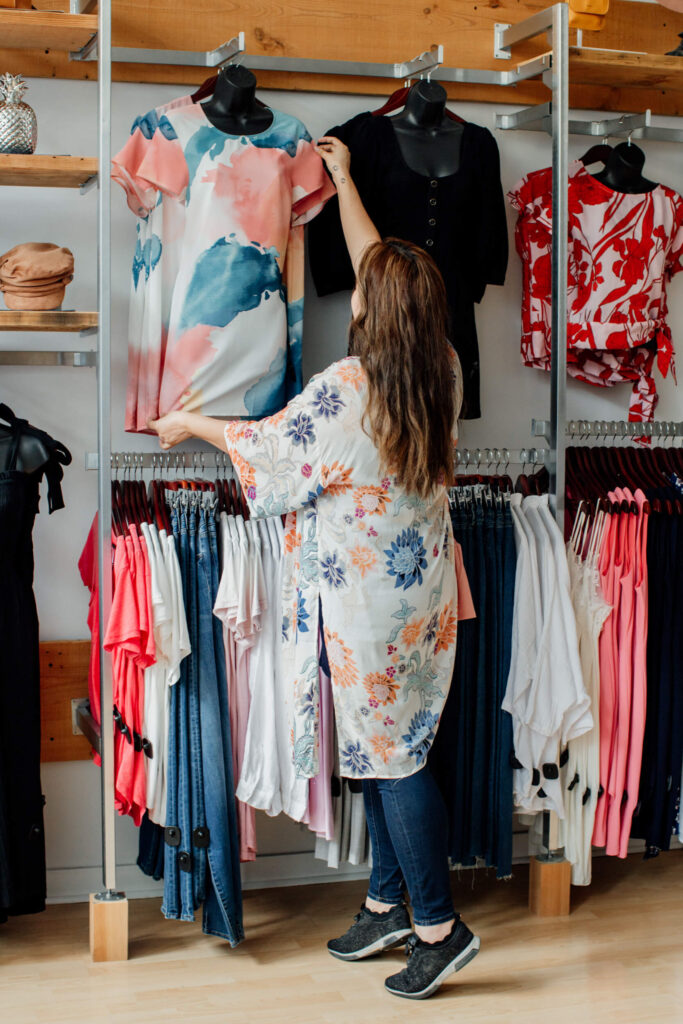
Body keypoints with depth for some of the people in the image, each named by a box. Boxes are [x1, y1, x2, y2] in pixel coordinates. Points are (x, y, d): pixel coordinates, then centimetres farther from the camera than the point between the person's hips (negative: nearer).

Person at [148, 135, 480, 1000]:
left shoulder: (345, 390, -21)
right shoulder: (441, 372, -1)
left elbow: (269, 451, -6)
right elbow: (385, 269, 13)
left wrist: (192, 426, 12)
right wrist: (344, 181, 25)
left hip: (368, 605, -7)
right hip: (422, 595, 7)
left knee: (389, 758, 2)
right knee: (390, 749, 16)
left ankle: (438, 926, 10)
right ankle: (387, 906, 27)